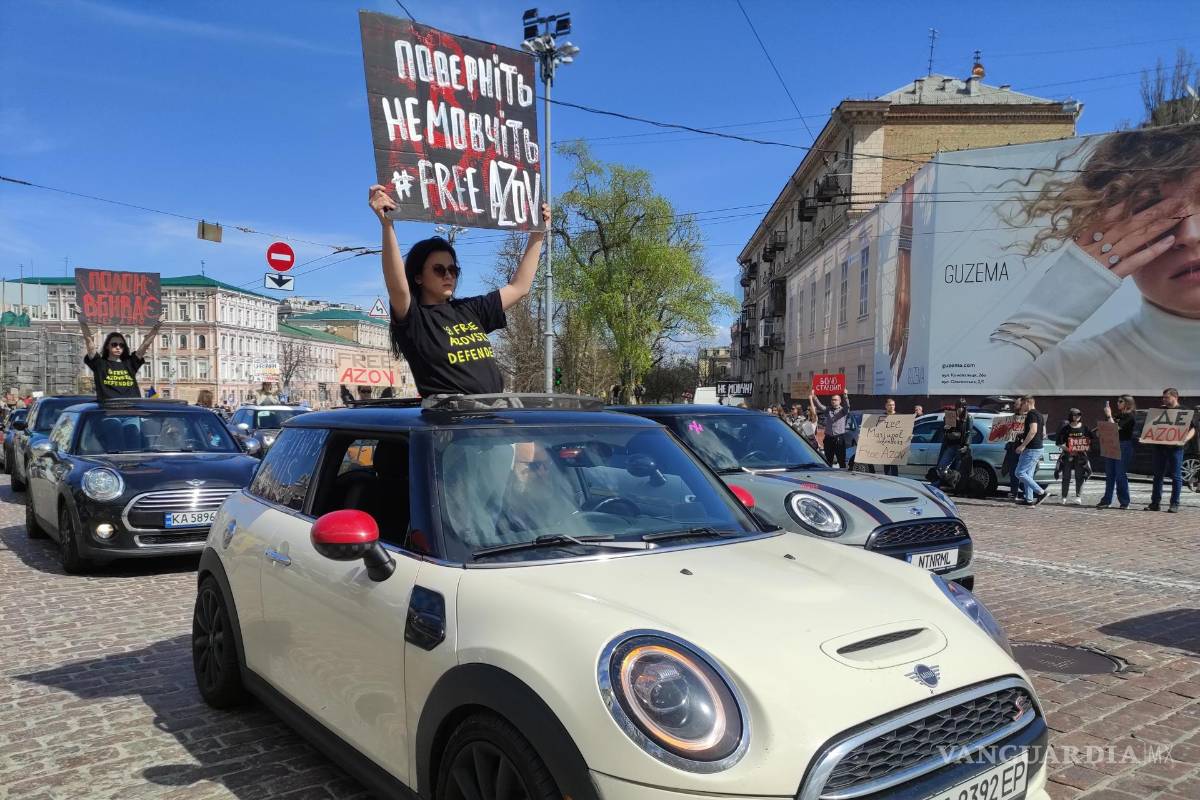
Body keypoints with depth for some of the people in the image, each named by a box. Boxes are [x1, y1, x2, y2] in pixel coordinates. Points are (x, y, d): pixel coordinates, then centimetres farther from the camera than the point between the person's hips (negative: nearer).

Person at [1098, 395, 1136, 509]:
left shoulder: (1130, 416, -8)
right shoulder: (1118, 415, 15)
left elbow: (1116, 428, -18)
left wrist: (1109, 415, -10)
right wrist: (1107, 414, 5)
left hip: (1124, 446, -8)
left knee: (1120, 475, -5)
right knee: (1109, 474, 9)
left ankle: (1124, 502, 3)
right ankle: (1106, 500, 14)